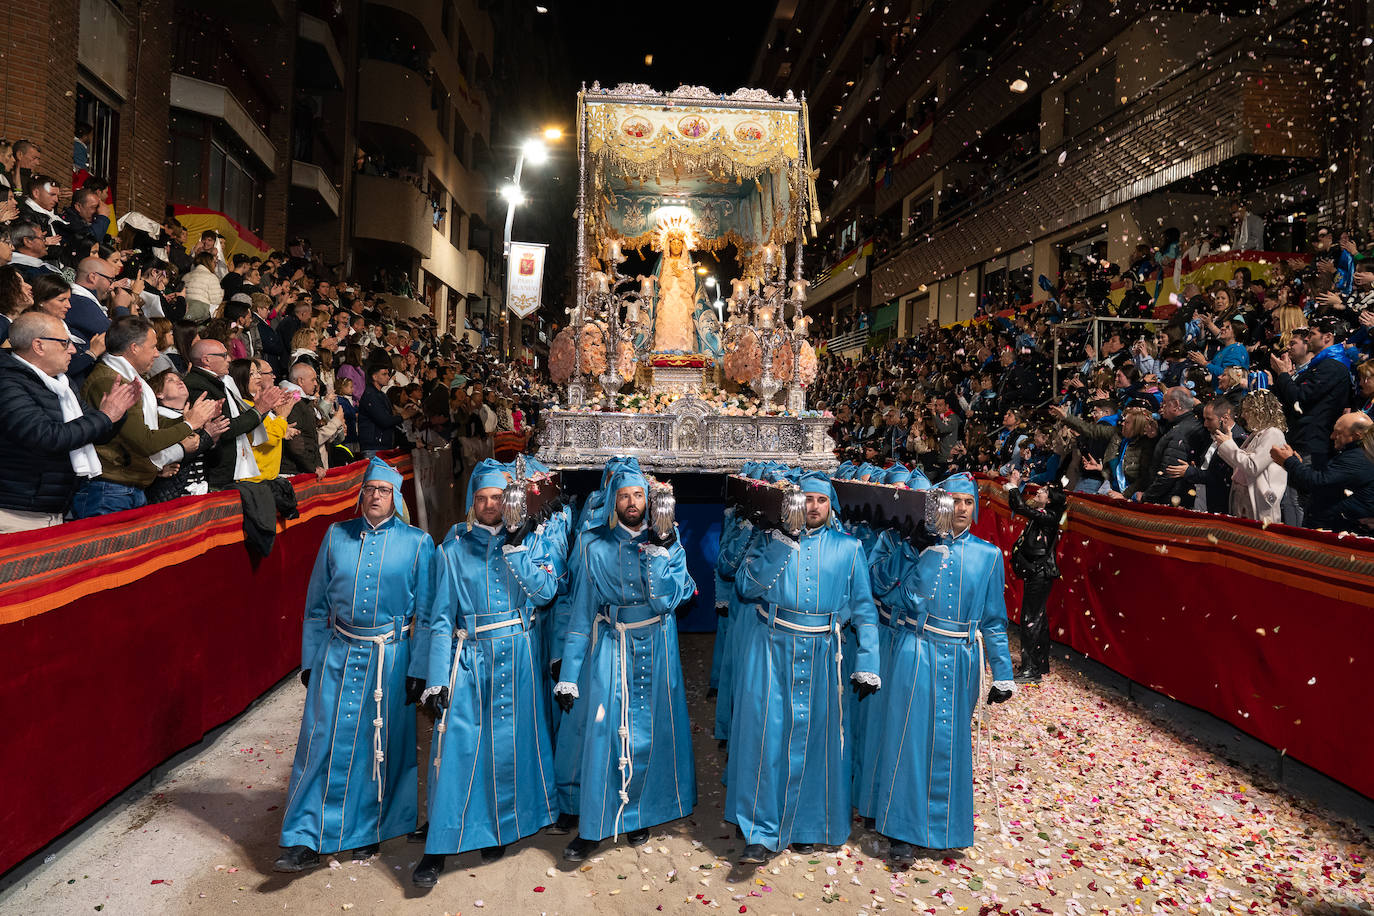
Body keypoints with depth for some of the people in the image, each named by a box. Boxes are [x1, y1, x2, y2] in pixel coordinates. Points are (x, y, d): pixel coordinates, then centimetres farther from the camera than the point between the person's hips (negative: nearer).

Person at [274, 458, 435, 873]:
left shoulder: (417, 543, -2)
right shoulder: (337, 536, 5)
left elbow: (426, 611, -1)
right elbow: (317, 604, 10)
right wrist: (310, 661, 6)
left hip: (391, 658, -2)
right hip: (338, 654, 2)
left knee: (380, 745, 8)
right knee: (322, 742, 0)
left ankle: (368, 833, 26)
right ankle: (304, 841, 10)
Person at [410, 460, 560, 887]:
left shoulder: (528, 541, 4)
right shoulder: (453, 549, 1)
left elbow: (545, 590, -10)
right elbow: (440, 617, -2)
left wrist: (515, 547, -16)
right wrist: (436, 679, -7)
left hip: (517, 656, 1)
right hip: (470, 659, -1)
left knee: (511, 740, 9)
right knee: (457, 744, -5)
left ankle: (501, 828, 29)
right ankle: (439, 846, 7)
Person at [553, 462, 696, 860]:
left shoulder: (667, 543, 0)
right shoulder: (593, 546, -3)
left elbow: (666, 600, -12)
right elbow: (579, 611, -3)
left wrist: (656, 553, -22)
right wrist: (568, 674, -4)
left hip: (656, 648, 1)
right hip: (609, 647, -1)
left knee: (650, 730, 8)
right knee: (603, 731, -4)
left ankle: (640, 813, 28)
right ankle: (594, 825, 12)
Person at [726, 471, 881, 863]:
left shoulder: (848, 547, 6)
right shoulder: (770, 538, 5)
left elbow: (864, 610, 7)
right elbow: (746, 587, -7)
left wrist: (867, 666, 1)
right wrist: (779, 545, -16)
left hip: (820, 654, 1)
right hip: (770, 649, -1)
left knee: (812, 738, 6)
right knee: (765, 732, -4)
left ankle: (805, 825, 25)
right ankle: (761, 832, 5)